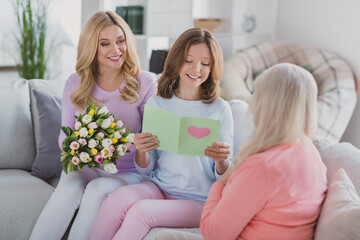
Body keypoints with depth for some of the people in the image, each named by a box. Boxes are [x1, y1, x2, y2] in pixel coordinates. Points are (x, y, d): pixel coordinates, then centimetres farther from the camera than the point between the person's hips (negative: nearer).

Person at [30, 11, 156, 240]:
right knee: (69, 188, -32)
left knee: (98, 189, -34)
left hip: (128, 171, -2)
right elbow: (65, 135, 7)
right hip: (84, 167, 2)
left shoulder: (145, 83, -4)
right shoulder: (76, 84, 3)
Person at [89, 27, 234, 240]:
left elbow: (224, 177, -1)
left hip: (198, 201, -3)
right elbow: (146, 169, 8)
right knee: (118, 197, -28)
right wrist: (141, 151, -15)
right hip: (159, 188, 3)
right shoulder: (156, 103, 4)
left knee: (141, 210, -29)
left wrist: (222, 161, -24)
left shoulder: (220, 109, -4)